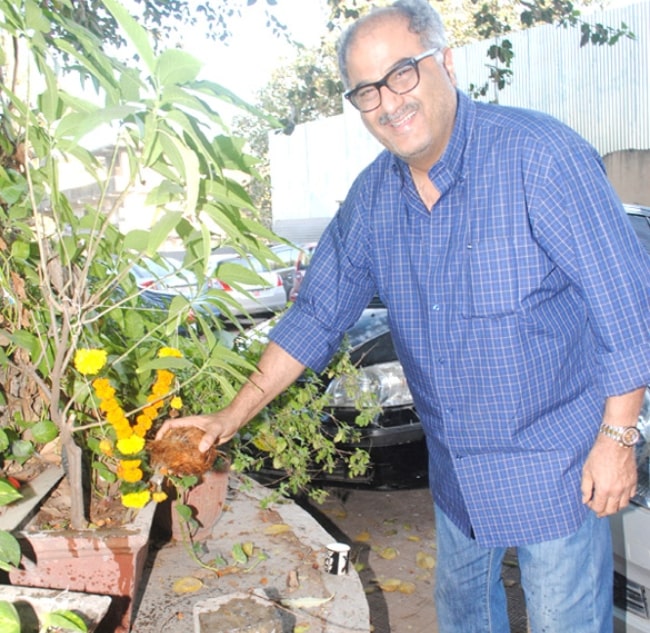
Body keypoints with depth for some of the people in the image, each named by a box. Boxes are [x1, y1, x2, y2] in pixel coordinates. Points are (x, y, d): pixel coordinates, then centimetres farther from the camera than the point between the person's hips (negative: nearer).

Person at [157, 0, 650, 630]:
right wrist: (230, 417, 2)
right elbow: (317, 313, 4)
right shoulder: (372, 195, -2)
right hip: (455, 465, 6)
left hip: (554, 461, -5)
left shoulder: (538, 154, -21)